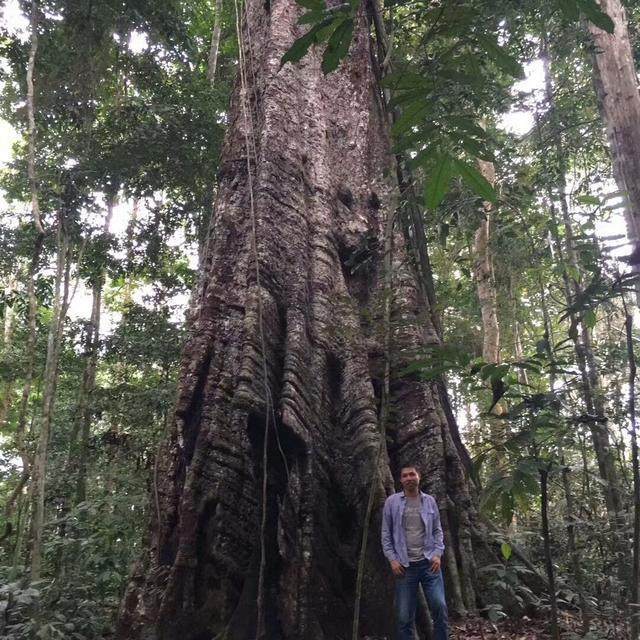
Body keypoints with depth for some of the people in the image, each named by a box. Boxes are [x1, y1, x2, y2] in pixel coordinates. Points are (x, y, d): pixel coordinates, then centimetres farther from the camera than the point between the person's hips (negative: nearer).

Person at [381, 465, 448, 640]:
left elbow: (437, 530, 10)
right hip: (404, 565, -1)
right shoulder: (392, 502, 1)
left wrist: (438, 554, -3)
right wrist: (392, 559, -6)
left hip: (429, 562, 1)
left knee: (439, 606, -7)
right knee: (404, 615, 4)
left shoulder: (429, 501, 7)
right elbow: (386, 533, 2)